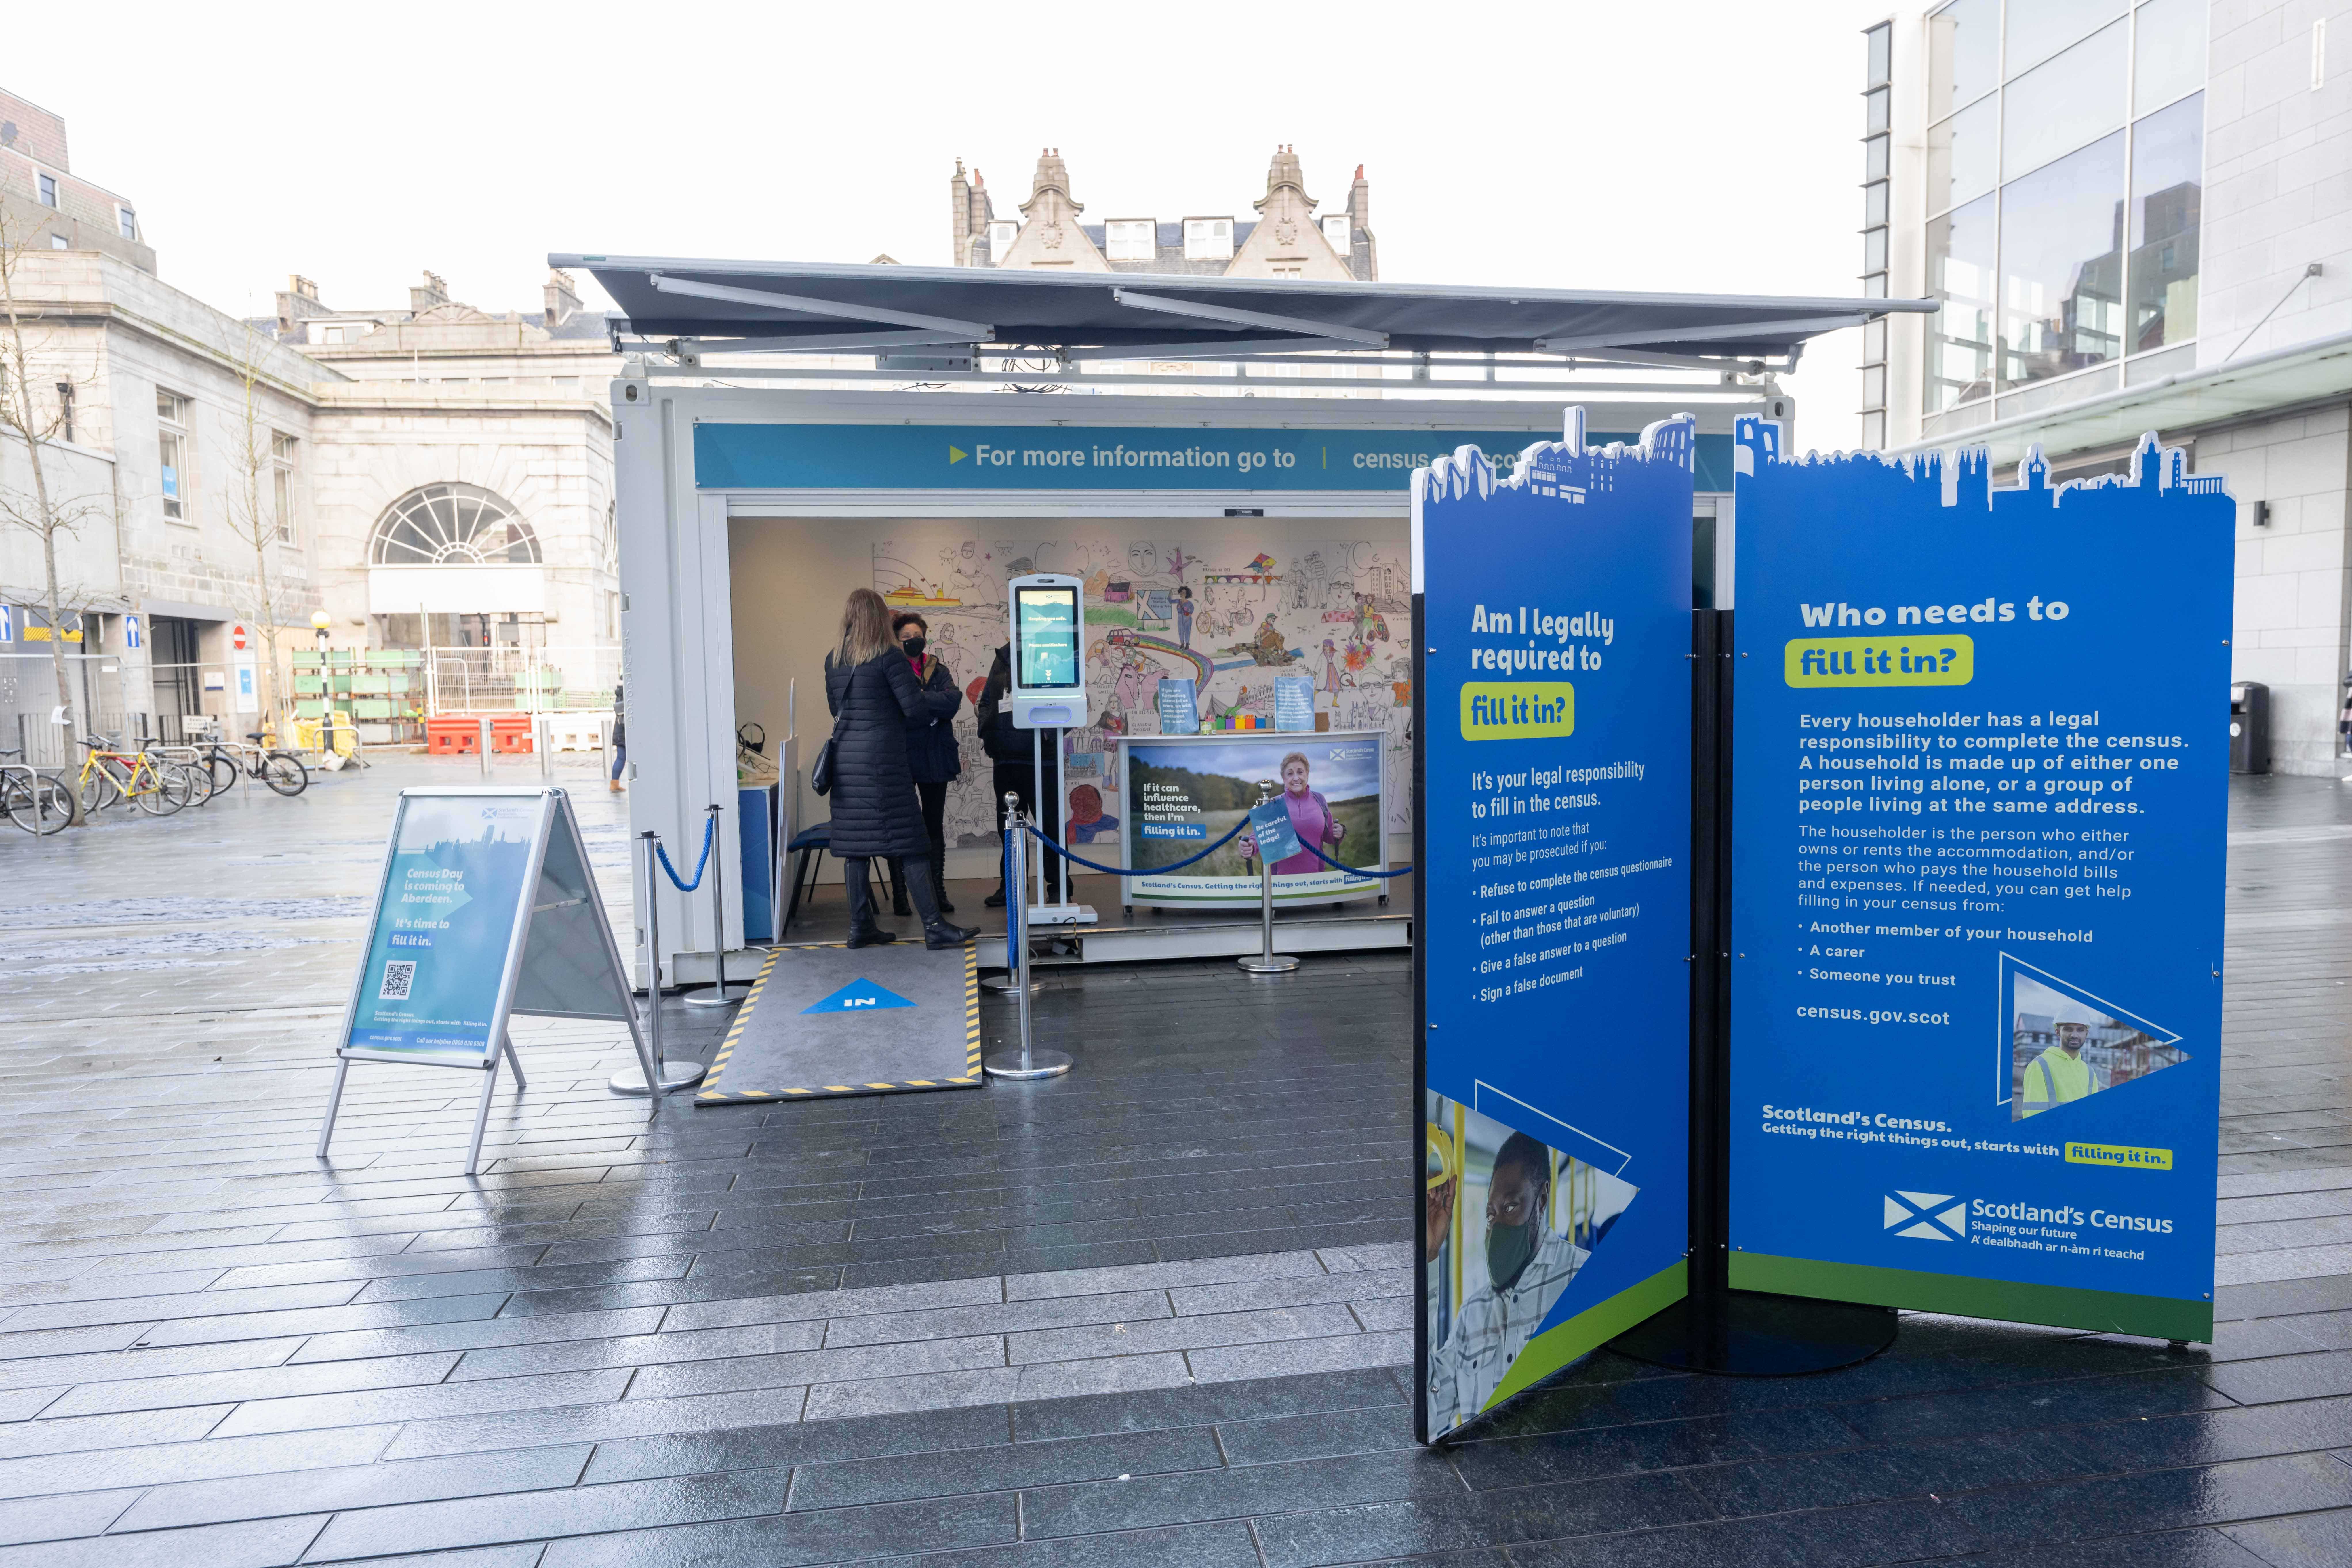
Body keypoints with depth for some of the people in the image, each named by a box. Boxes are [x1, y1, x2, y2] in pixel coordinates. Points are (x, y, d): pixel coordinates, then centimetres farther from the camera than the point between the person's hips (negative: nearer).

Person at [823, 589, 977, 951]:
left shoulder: (833, 661, 10)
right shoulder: (889, 657, -9)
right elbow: (916, 708, -11)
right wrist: (917, 683, 8)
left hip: (846, 757, 6)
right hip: (883, 758, -6)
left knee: (856, 845, 9)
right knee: (911, 843, -3)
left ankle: (860, 927, 13)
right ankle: (934, 927, -3)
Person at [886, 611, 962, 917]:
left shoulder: (938, 671, 5)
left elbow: (954, 699, -13)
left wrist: (916, 700, -19)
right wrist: (934, 707, -17)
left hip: (935, 759, 3)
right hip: (901, 761, -3)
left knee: (935, 826, 10)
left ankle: (938, 892, 18)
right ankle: (899, 894, 10)